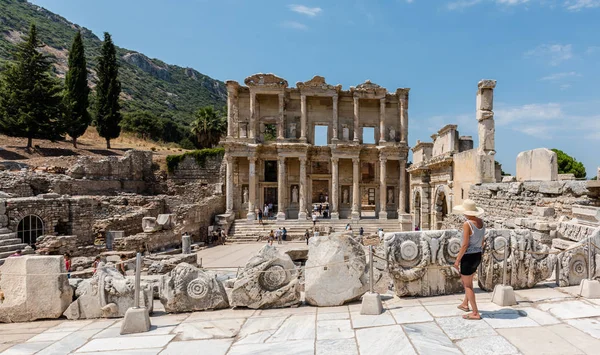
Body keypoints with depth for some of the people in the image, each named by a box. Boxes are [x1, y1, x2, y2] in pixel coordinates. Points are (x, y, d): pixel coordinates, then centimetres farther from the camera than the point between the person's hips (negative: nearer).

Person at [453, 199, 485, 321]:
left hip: (468, 257, -8)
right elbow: (482, 242, 10)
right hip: (478, 256, 8)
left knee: (467, 285, 8)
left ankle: (475, 313, 14)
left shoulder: (467, 224, -22)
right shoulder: (481, 222, 1)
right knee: (467, 280, 27)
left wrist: (457, 259, -12)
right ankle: (465, 304, 42)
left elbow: (465, 244, -20)